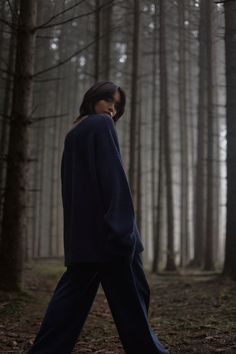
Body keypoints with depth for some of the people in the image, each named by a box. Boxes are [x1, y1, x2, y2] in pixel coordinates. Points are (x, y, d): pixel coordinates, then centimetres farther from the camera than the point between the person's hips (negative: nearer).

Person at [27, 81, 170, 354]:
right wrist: (123, 224, -20)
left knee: (75, 290, 8)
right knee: (130, 290, 2)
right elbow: (113, 173, -15)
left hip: (80, 229, 8)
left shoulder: (72, 134, 21)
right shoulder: (101, 124, -4)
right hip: (106, 222, -8)